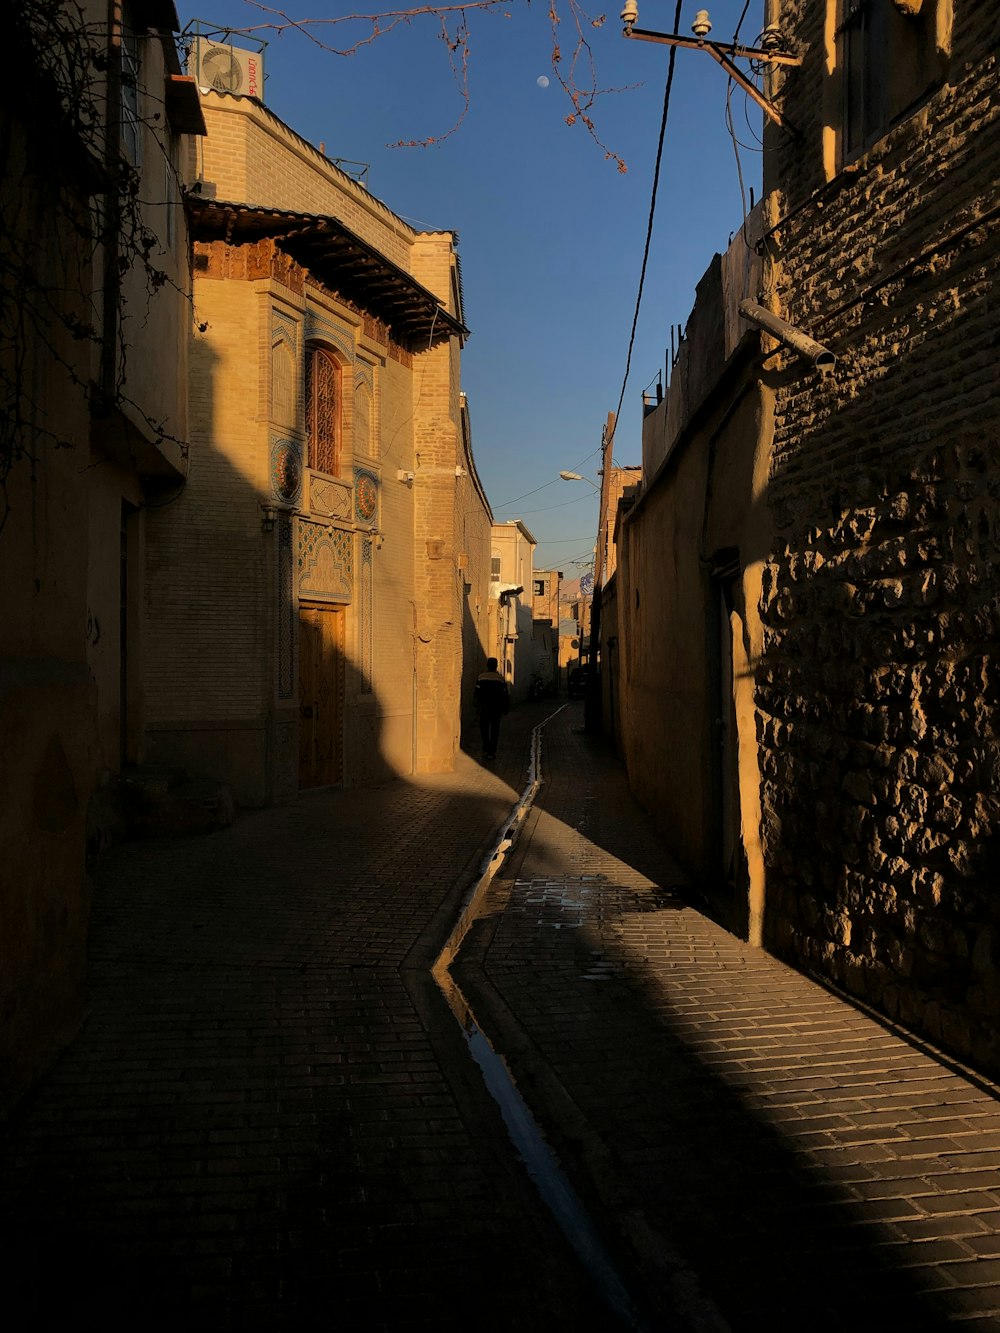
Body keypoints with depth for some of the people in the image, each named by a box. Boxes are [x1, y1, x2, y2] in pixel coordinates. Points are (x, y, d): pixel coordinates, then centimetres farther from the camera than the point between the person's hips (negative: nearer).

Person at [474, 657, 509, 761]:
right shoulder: (500, 678, -3)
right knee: (495, 730, 7)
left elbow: (477, 692, -5)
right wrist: (506, 707, 11)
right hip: (496, 708, 0)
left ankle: (486, 749, 2)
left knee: (484, 728, 13)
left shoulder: (481, 676, -4)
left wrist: (476, 706, 3)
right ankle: (492, 752, 5)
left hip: (484, 707, 0)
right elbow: (505, 693, 0)